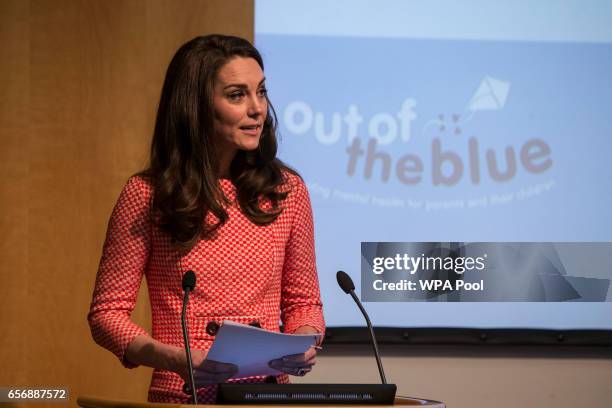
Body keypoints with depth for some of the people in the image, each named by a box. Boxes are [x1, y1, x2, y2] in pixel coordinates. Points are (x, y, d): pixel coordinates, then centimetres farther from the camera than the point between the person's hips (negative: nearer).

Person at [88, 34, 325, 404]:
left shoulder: (287, 191, 8)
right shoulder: (148, 195, -1)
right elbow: (107, 311, 2)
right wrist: (175, 360, -12)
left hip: (270, 393, 3)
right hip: (182, 397, -3)